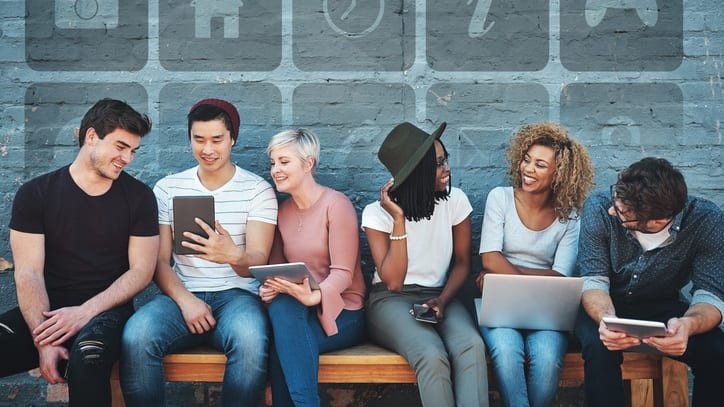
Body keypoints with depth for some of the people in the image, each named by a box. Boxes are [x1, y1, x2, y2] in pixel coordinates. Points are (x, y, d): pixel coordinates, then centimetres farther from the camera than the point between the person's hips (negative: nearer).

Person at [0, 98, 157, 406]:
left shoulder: (138, 197, 4)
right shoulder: (35, 194, 3)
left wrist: (86, 311, -15)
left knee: (87, 354, -36)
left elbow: (141, 270, 1)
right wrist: (44, 341, -19)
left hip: (106, 309, -1)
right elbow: (28, 273, -4)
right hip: (48, 309, 1)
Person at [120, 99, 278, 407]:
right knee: (136, 337, -31)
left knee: (250, 340, -37)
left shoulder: (258, 190, 3)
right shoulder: (167, 188, 10)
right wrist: (185, 299, -13)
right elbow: (159, 260, 7)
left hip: (236, 295, -2)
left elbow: (258, 260, -7)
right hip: (182, 295, 2)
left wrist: (233, 256, -32)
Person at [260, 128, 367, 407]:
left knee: (285, 310, -32)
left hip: (341, 313, -4)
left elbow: (343, 273, -15)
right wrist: (270, 287, -14)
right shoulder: (282, 211, 11)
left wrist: (314, 297, -34)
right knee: (280, 305, -31)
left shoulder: (336, 204, -8)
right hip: (295, 310, 4)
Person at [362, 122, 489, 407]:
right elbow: (393, 282, -15)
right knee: (432, 356, -34)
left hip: (439, 296, 3)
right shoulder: (377, 212, -9)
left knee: (472, 345, -32)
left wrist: (442, 301, -12)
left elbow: (462, 262, 7)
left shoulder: (455, 200, -2)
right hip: (392, 301, -3)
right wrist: (399, 219, -21)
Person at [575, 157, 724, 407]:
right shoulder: (599, 209, -23)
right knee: (600, 348, -34)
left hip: (664, 308, 1)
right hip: (606, 305, -1)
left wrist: (689, 324, -45)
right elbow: (594, 281, -21)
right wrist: (606, 319, -44)